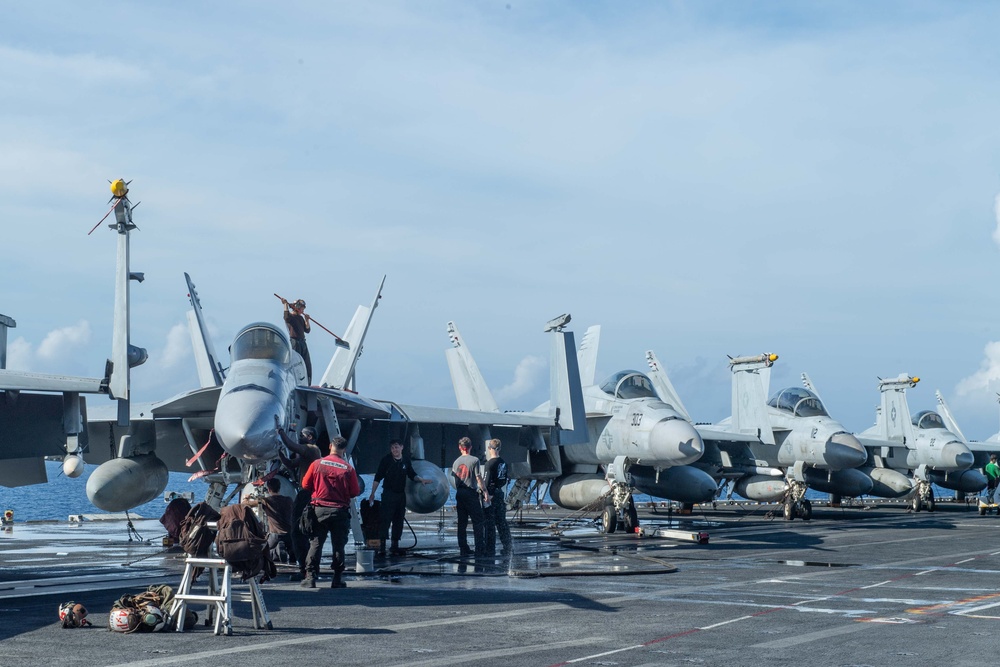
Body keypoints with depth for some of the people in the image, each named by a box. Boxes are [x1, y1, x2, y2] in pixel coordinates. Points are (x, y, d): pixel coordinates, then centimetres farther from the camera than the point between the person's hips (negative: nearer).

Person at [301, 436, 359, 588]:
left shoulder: (317, 464, -4)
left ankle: (310, 577, 1)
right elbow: (355, 492, -3)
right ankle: (337, 580, 7)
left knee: (315, 544, 6)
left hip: (320, 509, 1)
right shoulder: (348, 469, -6)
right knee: (338, 545, 7)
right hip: (340, 511, -1)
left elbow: (305, 485, 3)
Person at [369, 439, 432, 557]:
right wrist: (372, 493, -5)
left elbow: (412, 475, 20)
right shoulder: (386, 460, -5)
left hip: (401, 494, 5)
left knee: (398, 521, 9)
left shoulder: (406, 462, 8)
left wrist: (421, 480, 1)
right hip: (388, 494, -5)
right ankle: (381, 547, -15)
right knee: (385, 520, -11)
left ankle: (395, 546, 17)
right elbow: (378, 478, -3)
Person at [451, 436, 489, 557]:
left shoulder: (456, 462, 8)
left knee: (462, 522, 9)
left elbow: (454, 479, 11)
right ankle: (480, 549, -8)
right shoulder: (474, 460, -8)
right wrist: (485, 492, -6)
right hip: (471, 493, -5)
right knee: (478, 521, -2)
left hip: (459, 494, 5)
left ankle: (463, 548, 10)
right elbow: (479, 478, -10)